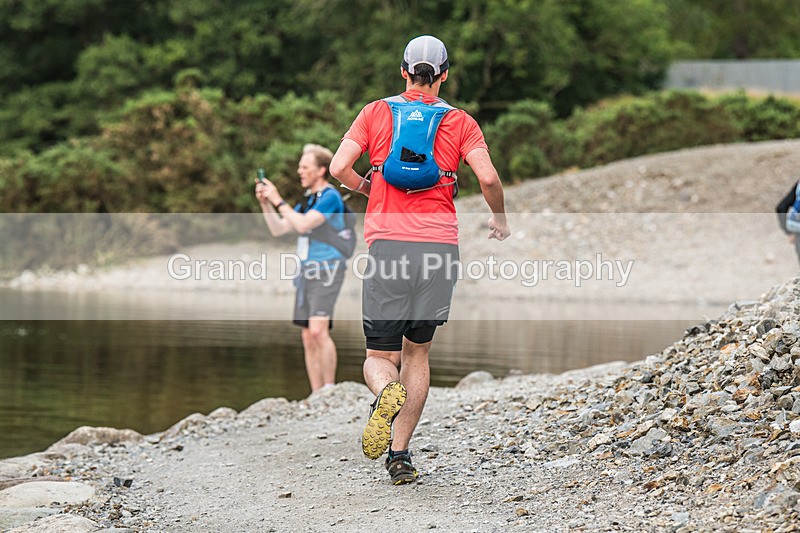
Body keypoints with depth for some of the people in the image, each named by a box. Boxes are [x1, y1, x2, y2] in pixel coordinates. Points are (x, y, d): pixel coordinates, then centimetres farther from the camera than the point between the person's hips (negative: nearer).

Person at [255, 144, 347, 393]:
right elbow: (278, 229, 19)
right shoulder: (308, 200, 19)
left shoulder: (330, 197, -9)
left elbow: (303, 224, -21)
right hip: (306, 271, 9)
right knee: (309, 338, 5)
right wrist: (265, 203, 6)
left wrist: (278, 200, -15)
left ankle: (330, 390, -18)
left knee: (318, 330, -22)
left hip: (326, 270, -9)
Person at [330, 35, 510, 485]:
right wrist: (500, 218, 12)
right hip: (440, 246, 1)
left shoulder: (376, 113, 8)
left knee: (379, 357, 7)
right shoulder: (460, 122, 6)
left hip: (388, 244, -1)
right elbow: (488, 177, -7)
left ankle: (387, 392, -30)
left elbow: (339, 168, -2)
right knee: (417, 352, 15)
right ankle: (400, 454, 7)